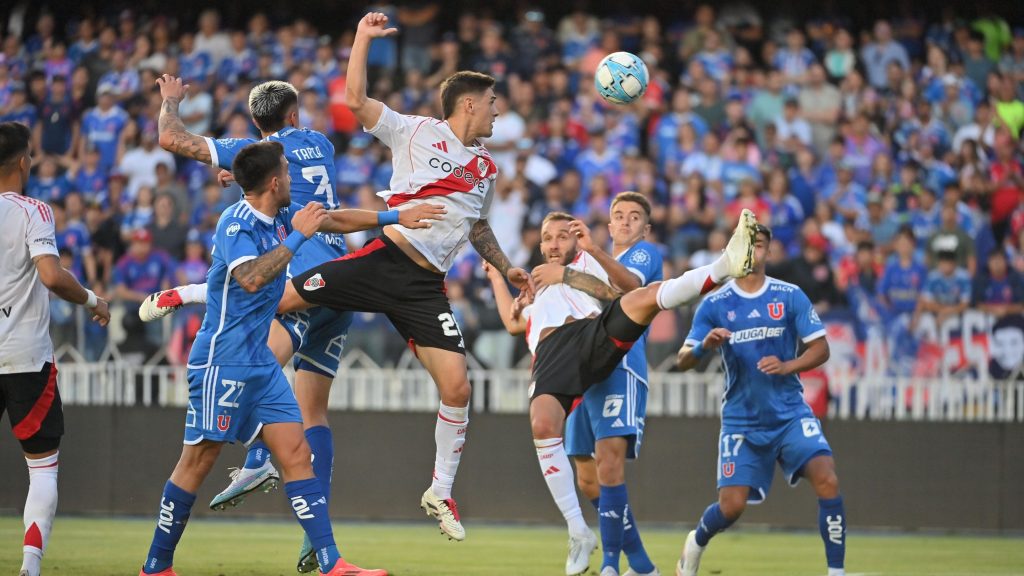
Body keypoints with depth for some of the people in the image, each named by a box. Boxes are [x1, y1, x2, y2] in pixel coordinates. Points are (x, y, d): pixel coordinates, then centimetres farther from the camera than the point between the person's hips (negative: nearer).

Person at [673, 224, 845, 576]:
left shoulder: (790, 296, -1)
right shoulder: (714, 305, -1)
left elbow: (820, 349, 0)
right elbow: (683, 361, -4)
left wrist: (787, 366, -19)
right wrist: (705, 345, -27)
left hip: (790, 412, 0)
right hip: (741, 419, 0)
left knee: (827, 480, -22)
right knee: (732, 505, -5)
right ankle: (696, 543, 30)